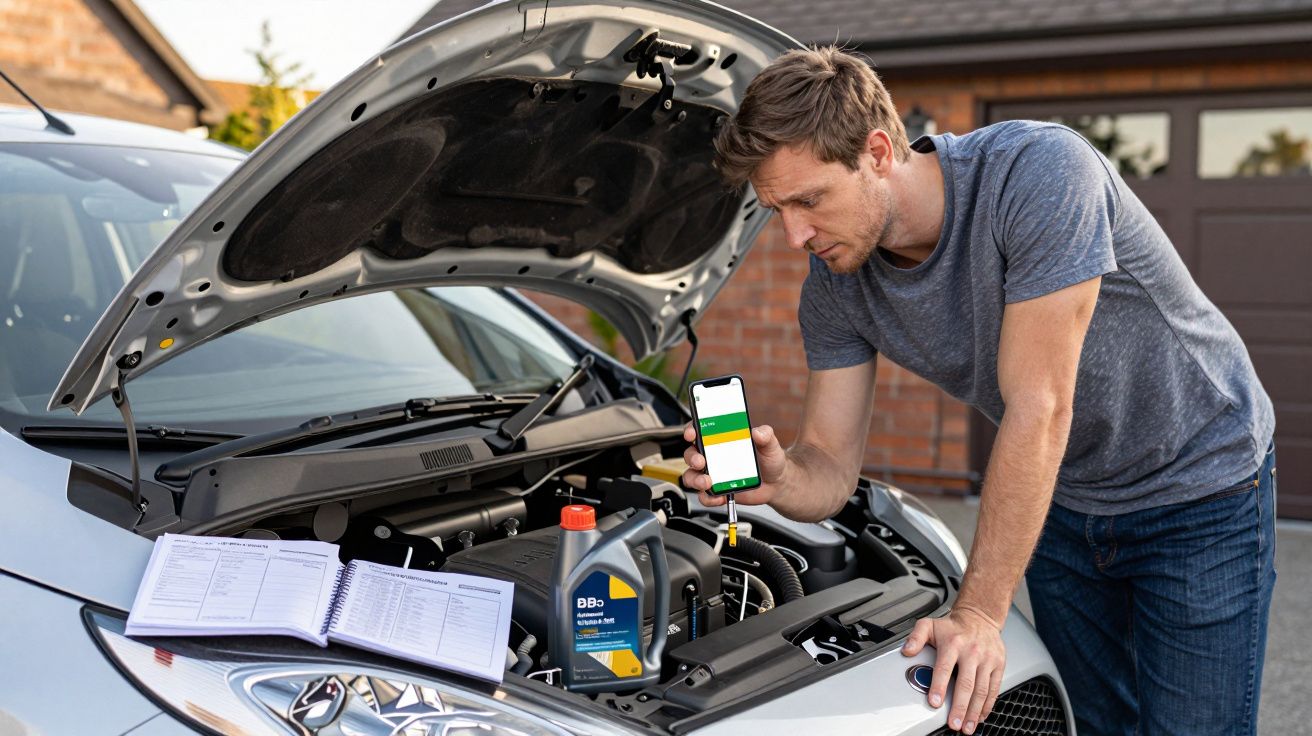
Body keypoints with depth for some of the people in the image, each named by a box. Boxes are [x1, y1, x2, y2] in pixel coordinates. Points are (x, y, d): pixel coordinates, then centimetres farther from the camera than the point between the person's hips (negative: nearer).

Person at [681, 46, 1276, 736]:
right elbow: (830, 472, -10)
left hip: (1200, 488, -5)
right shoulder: (834, 287, -13)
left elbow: (1038, 409, -34)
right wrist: (778, 478, -36)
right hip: (1063, 502, 5)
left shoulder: (1039, 170, -33)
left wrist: (978, 613, -32)